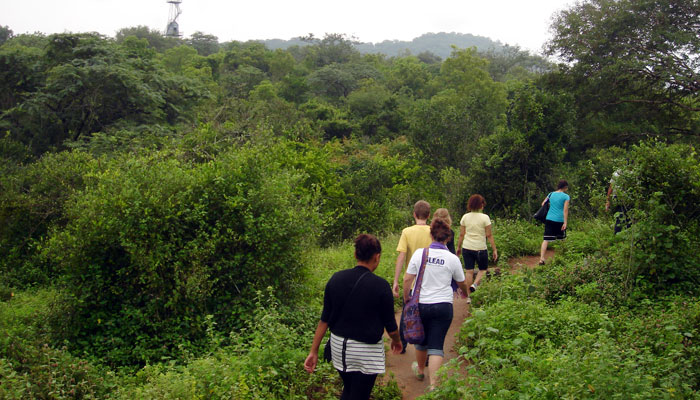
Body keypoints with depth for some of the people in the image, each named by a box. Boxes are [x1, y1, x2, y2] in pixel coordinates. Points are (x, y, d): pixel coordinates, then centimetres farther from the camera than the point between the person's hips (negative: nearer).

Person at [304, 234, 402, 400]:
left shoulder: (336, 279, -6)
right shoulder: (381, 286, -16)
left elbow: (324, 319, -2)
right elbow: (390, 325, -6)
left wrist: (314, 351, 4)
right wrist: (396, 341, 15)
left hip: (338, 345, 4)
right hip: (366, 351, -4)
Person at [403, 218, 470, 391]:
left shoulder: (419, 253, -6)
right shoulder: (452, 258, -6)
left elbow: (407, 279, -5)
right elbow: (461, 283, 9)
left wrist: (406, 297, 11)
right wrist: (466, 293, 31)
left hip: (421, 304, 2)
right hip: (443, 305, -1)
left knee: (422, 339, 21)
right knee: (436, 345, 1)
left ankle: (420, 370, 45)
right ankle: (434, 385, -5)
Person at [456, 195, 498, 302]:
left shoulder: (465, 217, 2)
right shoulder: (485, 218, -7)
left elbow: (461, 235, 6)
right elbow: (489, 235, -6)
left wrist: (458, 247, 17)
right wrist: (494, 250, 0)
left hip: (467, 248, 3)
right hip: (480, 249, -3)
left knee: (469, 271, 7)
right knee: (483, 269, 16)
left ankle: (468, 296, 8)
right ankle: (474, 284, -10)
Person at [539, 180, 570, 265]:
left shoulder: (551, 194, 11)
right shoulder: (566, 197, -1)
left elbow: (543, 204, 16)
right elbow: (565, 210, -8)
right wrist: (565, 223, -9)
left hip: (549, 219, 3)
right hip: (559, 220, -3)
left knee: (546, 239, -3)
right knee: (561, 240, 16)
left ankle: (541, 259, -15)